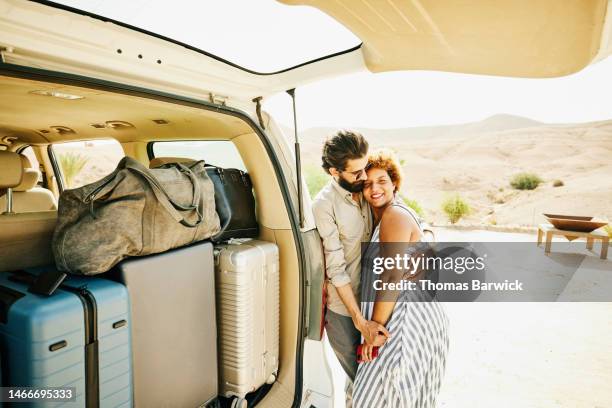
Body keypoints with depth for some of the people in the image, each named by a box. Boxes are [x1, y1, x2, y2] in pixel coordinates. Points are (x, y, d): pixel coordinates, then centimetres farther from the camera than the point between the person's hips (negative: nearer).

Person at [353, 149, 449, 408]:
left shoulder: (395, 215, -17)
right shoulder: (381, 216, 12)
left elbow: (393, 278, -21)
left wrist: (375, 327, -16)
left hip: (409, 318, -9)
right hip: (404, 316, 9)